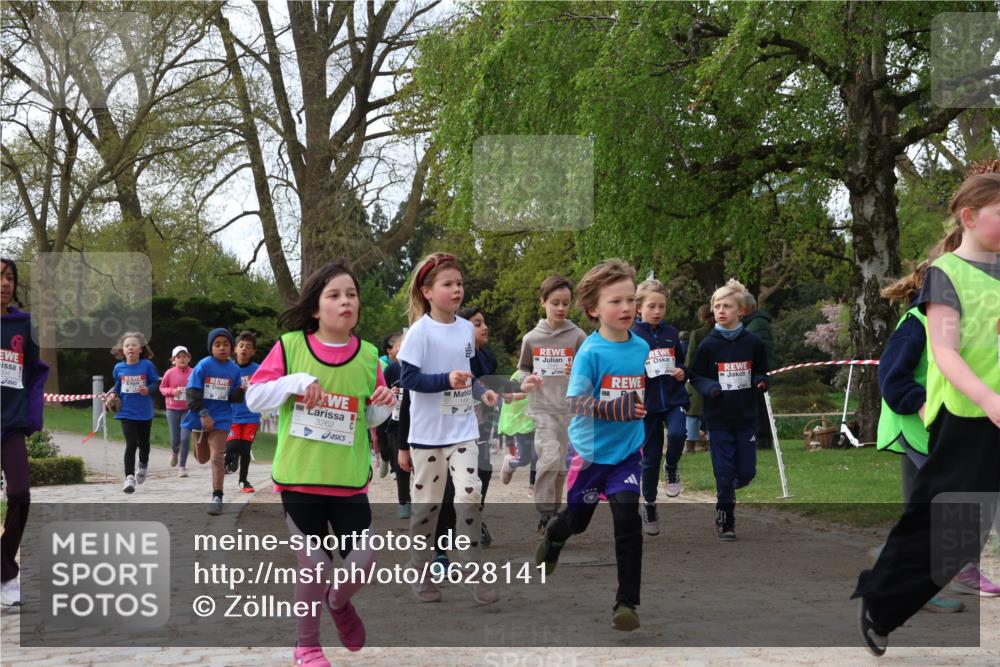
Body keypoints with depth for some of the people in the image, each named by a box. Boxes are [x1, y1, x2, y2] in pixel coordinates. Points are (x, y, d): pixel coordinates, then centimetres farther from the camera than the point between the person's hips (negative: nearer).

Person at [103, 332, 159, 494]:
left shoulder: (147, 365, -9)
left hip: (144, 412, 0)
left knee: (143, 443, 16)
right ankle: (129, 478, -8)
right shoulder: (119, 368, -2)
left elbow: (156, 383, -2)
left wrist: (148, 389, -22)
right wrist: (112, 395, -4)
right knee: (131, 444, -10)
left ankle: (143, 466, 45)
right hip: (127, 412, 0)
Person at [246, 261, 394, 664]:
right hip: (299, 477, -2)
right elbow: (253, 399, -5)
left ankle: (338, 601, 36)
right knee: (314, 566, 1)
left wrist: (384, 407, -10)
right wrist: (293, 381, -20)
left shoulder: (368, 355, 1)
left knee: (364, 561, 0)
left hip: (349, 479, 3)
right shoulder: (289, 346, -6)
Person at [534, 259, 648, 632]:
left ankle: (627, 602, -3)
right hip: (590, 450, -2)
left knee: (628, 519, -14)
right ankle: (553, 537, 55)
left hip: (628, 451, 2)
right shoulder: (590, 352, -18)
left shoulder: (642, 348, -4)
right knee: (577, 520, 18)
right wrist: (616, 409, -36)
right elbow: (574, 402, -25)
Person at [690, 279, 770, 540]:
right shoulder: (708, 344, -5)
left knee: (747, 472, 3)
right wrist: (710, 388, -18)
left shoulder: (753, 342, -2)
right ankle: (725, 521, 16)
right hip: (718, 419, -1)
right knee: (724, 474, 0)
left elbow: (762, 372, 11)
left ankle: (727, 491, 37)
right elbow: (696, 377, 2)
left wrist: (760, 381, -12)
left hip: (746, 418, 1)